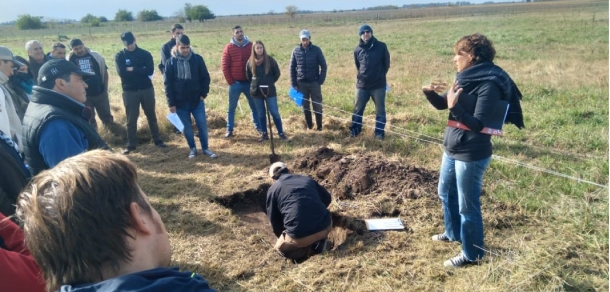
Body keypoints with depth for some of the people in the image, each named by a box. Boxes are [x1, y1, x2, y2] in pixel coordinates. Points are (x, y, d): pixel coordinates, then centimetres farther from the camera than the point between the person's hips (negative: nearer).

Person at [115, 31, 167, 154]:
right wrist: (141, 72, -11)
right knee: (131, 120, 5)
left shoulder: (145, 54, 1)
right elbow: (122, 73, -14)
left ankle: (157, 140, 24)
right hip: (129, 91, -1)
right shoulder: (120, 56, 0)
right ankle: (131, 144, 16)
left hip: (147, 89, 1)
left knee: (151, 116, 12)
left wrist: (133, 69, -14)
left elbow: (150, 70, -12)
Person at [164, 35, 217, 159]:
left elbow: (205, 78, 3)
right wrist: (171, 103, -5)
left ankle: (205, 148, 18)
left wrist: (203, 94, -4)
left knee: (202, 125, 2)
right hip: (180, 102, 0)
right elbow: (167, 84, -2)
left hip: (197, 100, 0)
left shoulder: (197, 59, -4)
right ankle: (192, 148, 26)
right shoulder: (171, 62, -4)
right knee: (187, 127, 10)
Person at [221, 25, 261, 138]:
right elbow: (225, 66, -3)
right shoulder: (228, 47, -2)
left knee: (254, 106, 10)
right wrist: (230, 82, -7)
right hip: (235, 83, -1)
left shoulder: (251, 45, 2)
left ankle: (258, 126, 22)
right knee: (232, 107, 7)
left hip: (249, 82, 1)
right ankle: (229, 130, 16)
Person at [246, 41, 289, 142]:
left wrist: (270, 83, 6)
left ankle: (281, 133, 9)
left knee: (275, 113, -1)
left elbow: (277, 73, 4)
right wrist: (255, 84, 11)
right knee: (261, 114, 9)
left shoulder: (270, 60, -7)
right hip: (256, 92, 2)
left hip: (270, 91, -2)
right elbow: (248, 76, 13)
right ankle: (264, 134, 20)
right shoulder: (250, 62, -1)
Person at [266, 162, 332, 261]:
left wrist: (283, 236, 33)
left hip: (299, 235, -3)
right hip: (325, 226, 3)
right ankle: (318, 242, 11)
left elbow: (274, 220, 15)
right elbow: (327, 198, 27)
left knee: (280, 247, 26)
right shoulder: (307, 179, 19)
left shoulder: (273, 189, 11)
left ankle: (308, 249, 3)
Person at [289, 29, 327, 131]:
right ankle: (309, 125, 21)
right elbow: (292, 68, 4)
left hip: (314, 82, -2)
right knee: (305, 105, 9)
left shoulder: (316, 50, -5)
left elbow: (323, 66, -1)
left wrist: (321, 80, -8)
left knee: (317, 105, 3)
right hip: (301, 83, 2)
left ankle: (319, 126, 15)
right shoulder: (296, 51, 0)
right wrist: (294, 84, 0)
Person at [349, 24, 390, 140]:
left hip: (378, 85, -1)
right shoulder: (357, 50, 0)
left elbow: (386, 64, 6)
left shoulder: (381, 46, -5)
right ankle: (355, 129, 24)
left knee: (380, 110, 6)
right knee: (357, 109, 10)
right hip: (362, 85, 2)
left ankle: (379, 132, 17)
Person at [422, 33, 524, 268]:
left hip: (472, 155, -10)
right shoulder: (466, 79, 6)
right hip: (451, 149, 10)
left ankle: (472, 254, 24)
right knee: (446, 193, 26)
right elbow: (441, 104, 13)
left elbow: (477, 124, -26)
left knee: (467, 205, 4)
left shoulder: (488, 84, -21)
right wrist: (429, 92, -5)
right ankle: (454, 233, 48)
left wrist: (455, 107, -32)